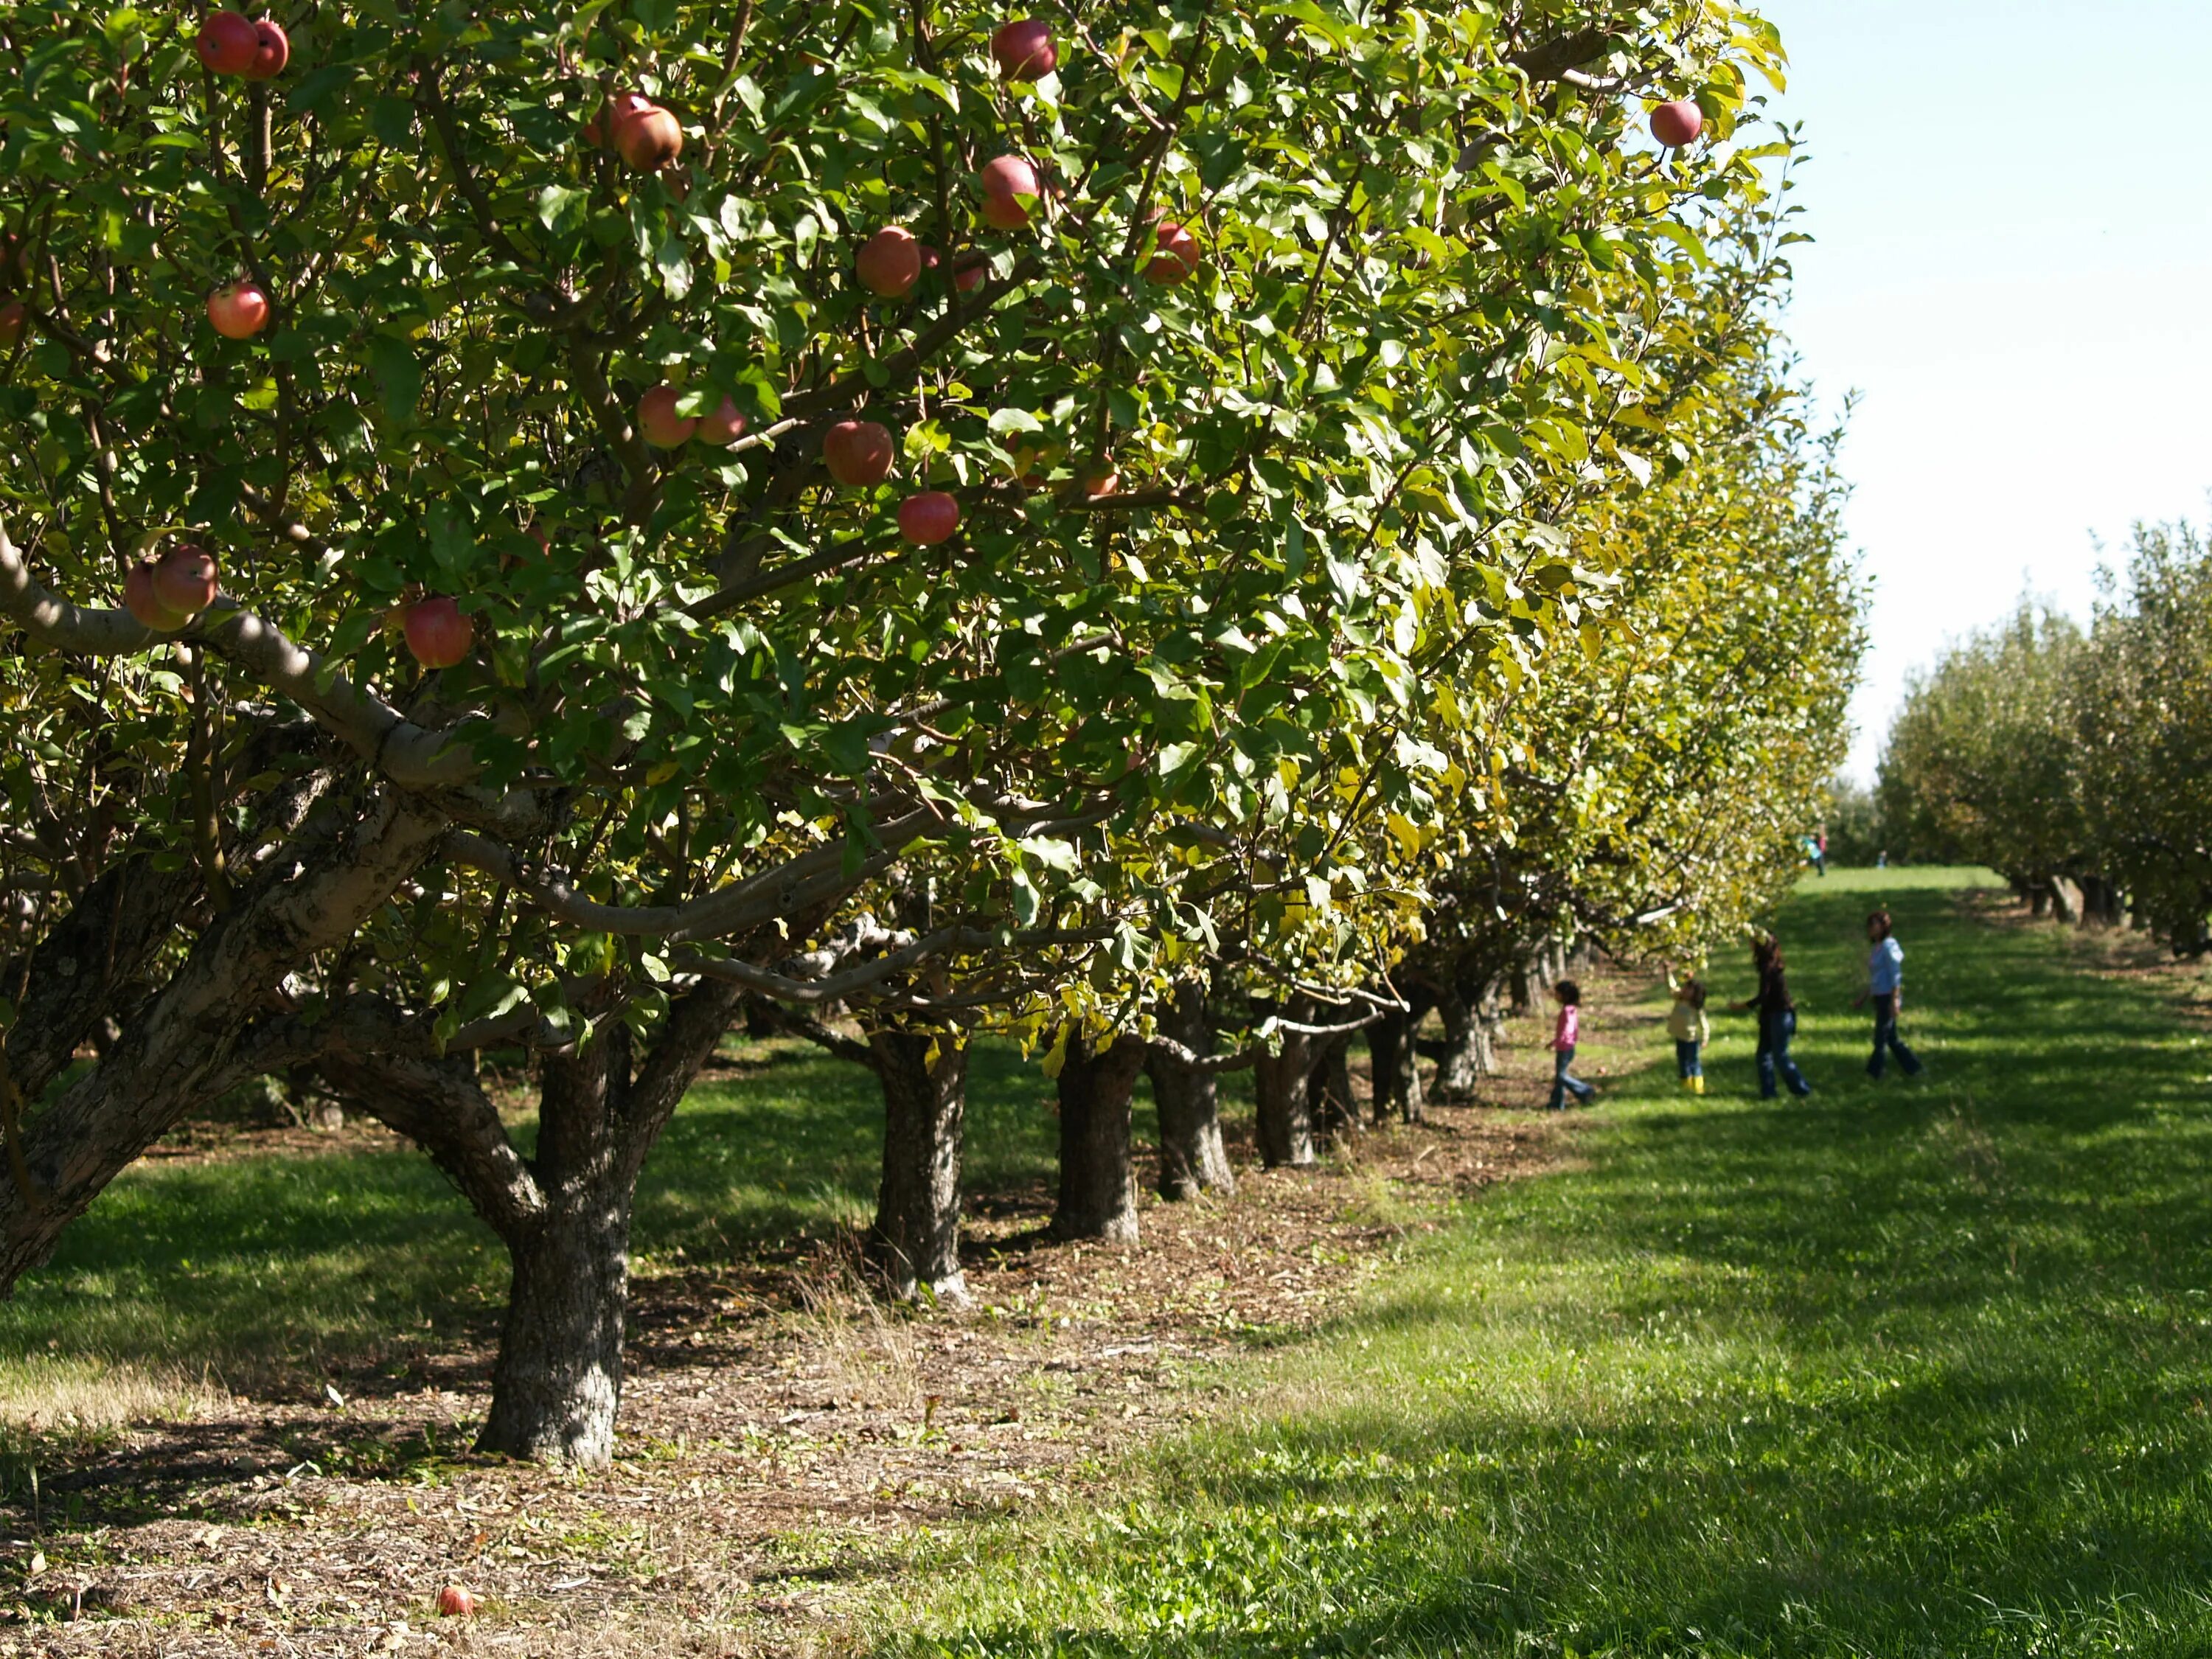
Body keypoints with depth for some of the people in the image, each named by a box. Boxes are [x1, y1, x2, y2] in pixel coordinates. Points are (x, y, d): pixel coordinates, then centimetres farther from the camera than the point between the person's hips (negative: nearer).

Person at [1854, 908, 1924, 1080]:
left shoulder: (1889, 946, -12)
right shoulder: (1877, 948, 15)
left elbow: (1896, 975, -16)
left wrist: (1895, 1000, -21)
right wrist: (1863, 998, 23)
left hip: (1888, 997, -9)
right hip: (1879, 997, 9)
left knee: (1881, 1037, -4)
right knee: (1891, 1038, 12)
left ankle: (1874, 1072, 0)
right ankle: (1912, 1067, 18)